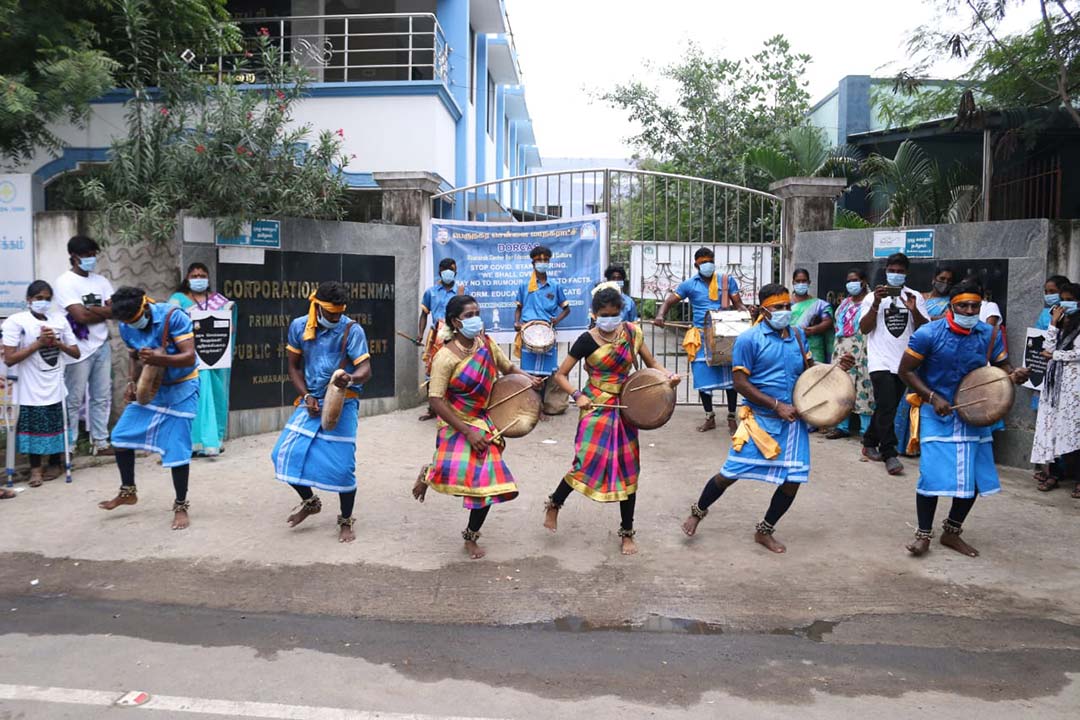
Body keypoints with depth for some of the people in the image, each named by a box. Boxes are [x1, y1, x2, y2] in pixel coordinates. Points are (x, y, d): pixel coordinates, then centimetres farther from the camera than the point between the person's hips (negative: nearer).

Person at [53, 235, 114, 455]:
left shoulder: (101, 281, 11)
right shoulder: (64, 282, -6)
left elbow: (115, 310, -1)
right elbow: (80, 316, -16)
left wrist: (91, 310, -14)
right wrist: (104, 312, -2)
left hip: (102, 346, 6)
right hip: (79, 350, -6)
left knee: (102, 397, 10)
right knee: (74, 400, 0)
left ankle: (100, 442, 18)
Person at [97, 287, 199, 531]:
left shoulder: (173, 316, -24)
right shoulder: (126, 327, -6)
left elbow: (189, 357, -29)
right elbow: (134, 356, 11)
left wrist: (159, 358, -46)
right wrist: (132, 382, -6)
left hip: (180, 389, -6)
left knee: (177, 449, -7)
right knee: (121, 436, 5)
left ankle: (181, 506, 8)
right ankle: (127, 491, 26)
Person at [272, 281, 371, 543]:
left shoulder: (352, 330, -12)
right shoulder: (299, 326, -1)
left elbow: (366, 369, -18)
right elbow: (294, 367, 7)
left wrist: (351, 378, -42)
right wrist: (306, 397, -7)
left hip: (343, 404, -4)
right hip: (311, 402, 4)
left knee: (341, 465, -6)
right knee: (286, 455, -1)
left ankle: (346, 521, 17)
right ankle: (310, 502, 27)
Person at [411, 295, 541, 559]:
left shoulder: (485, 343, -4)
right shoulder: (446, 356, -21)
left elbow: (508, 368, 11)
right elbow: (436, 399, -22)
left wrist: (528, 378, -11)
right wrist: (468, 431, -24)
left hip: (483, 422, 5)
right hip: (457, 425, -5)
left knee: (488, 481, 6)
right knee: (452, 472, -23)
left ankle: (471, 537, 28)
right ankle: (428, 474, 14)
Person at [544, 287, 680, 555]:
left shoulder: (632, 332, -1)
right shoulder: (587, 340, -10)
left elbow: (652, 363, 5)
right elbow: (561, 375, -6)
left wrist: (669, 375, -15)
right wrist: (577, 395, -23)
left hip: (624, 405, 4)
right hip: (596, 406, -4)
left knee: (628, 468, 6)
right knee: (588, 462, -13)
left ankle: (627, 533, 21)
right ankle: (554, 504, 17)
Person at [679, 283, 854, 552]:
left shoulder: (798, 335, 7)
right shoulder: (749, 339, -10)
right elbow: (740, 383, -13)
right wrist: (777, 405, -18)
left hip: (792, 421, 5)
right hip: (758, 419, -5)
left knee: (793, 479, 3)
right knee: (730, 474, -1)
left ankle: (764, 530, 25)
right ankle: (698, 511, 26)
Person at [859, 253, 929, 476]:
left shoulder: (916, 297, 8)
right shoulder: (873, 297, 3)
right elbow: (864, 329, -6)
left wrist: (914, 310, -16)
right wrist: (876, 304, -17)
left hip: (904, 362, 3)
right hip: (881, 361, -3)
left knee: (886, 407, 12)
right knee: (887, 407, -10)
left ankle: (870, 443, 27)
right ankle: (889, 454, -5)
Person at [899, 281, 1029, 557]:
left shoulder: (990, 335, -2)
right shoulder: (928, 334, -13)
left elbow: (1002, 366, 8)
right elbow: (906, 371, -9)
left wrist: (1014, 375, -17)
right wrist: (932, 397, -19)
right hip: (937, 412, -4)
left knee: (975, 475, 7)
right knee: (933, 473, -10)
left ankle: (951, 533, 26)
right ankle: (923, 534, 8)